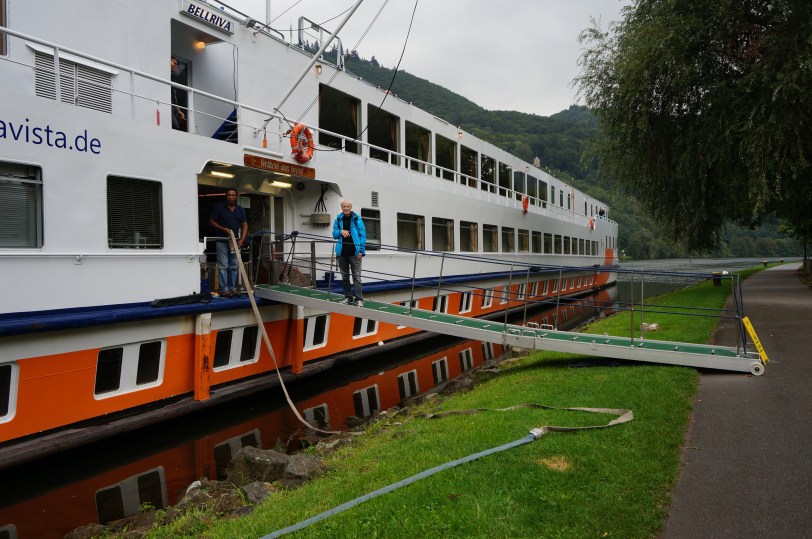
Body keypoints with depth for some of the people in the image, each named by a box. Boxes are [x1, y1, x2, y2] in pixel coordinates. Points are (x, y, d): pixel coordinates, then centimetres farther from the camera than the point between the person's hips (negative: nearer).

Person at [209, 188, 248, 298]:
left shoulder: (241, 209, 9)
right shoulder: (219, 207, -1)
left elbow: (244, 225, 6)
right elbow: (211, 221, 0)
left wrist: (242, 240, -7)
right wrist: (223, 229, -14)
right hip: (222, 241, -4)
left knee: (233, 266, 7)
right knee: (223, 266, -5)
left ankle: (232, 288, 13)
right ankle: (223, 289, -3)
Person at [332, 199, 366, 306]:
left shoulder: (357, 219, -2)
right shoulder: (338, 219, 8)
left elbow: (363, 236, -4)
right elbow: (334, 234, 12)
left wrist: (361, 250, -11)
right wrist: (341, 232, -11)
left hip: (354, 253, -4)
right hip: (342, 253, 4)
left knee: (356, 276, -7)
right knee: (344, 276, 12)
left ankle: (359, 299, -5)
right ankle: (348, 297, 22)